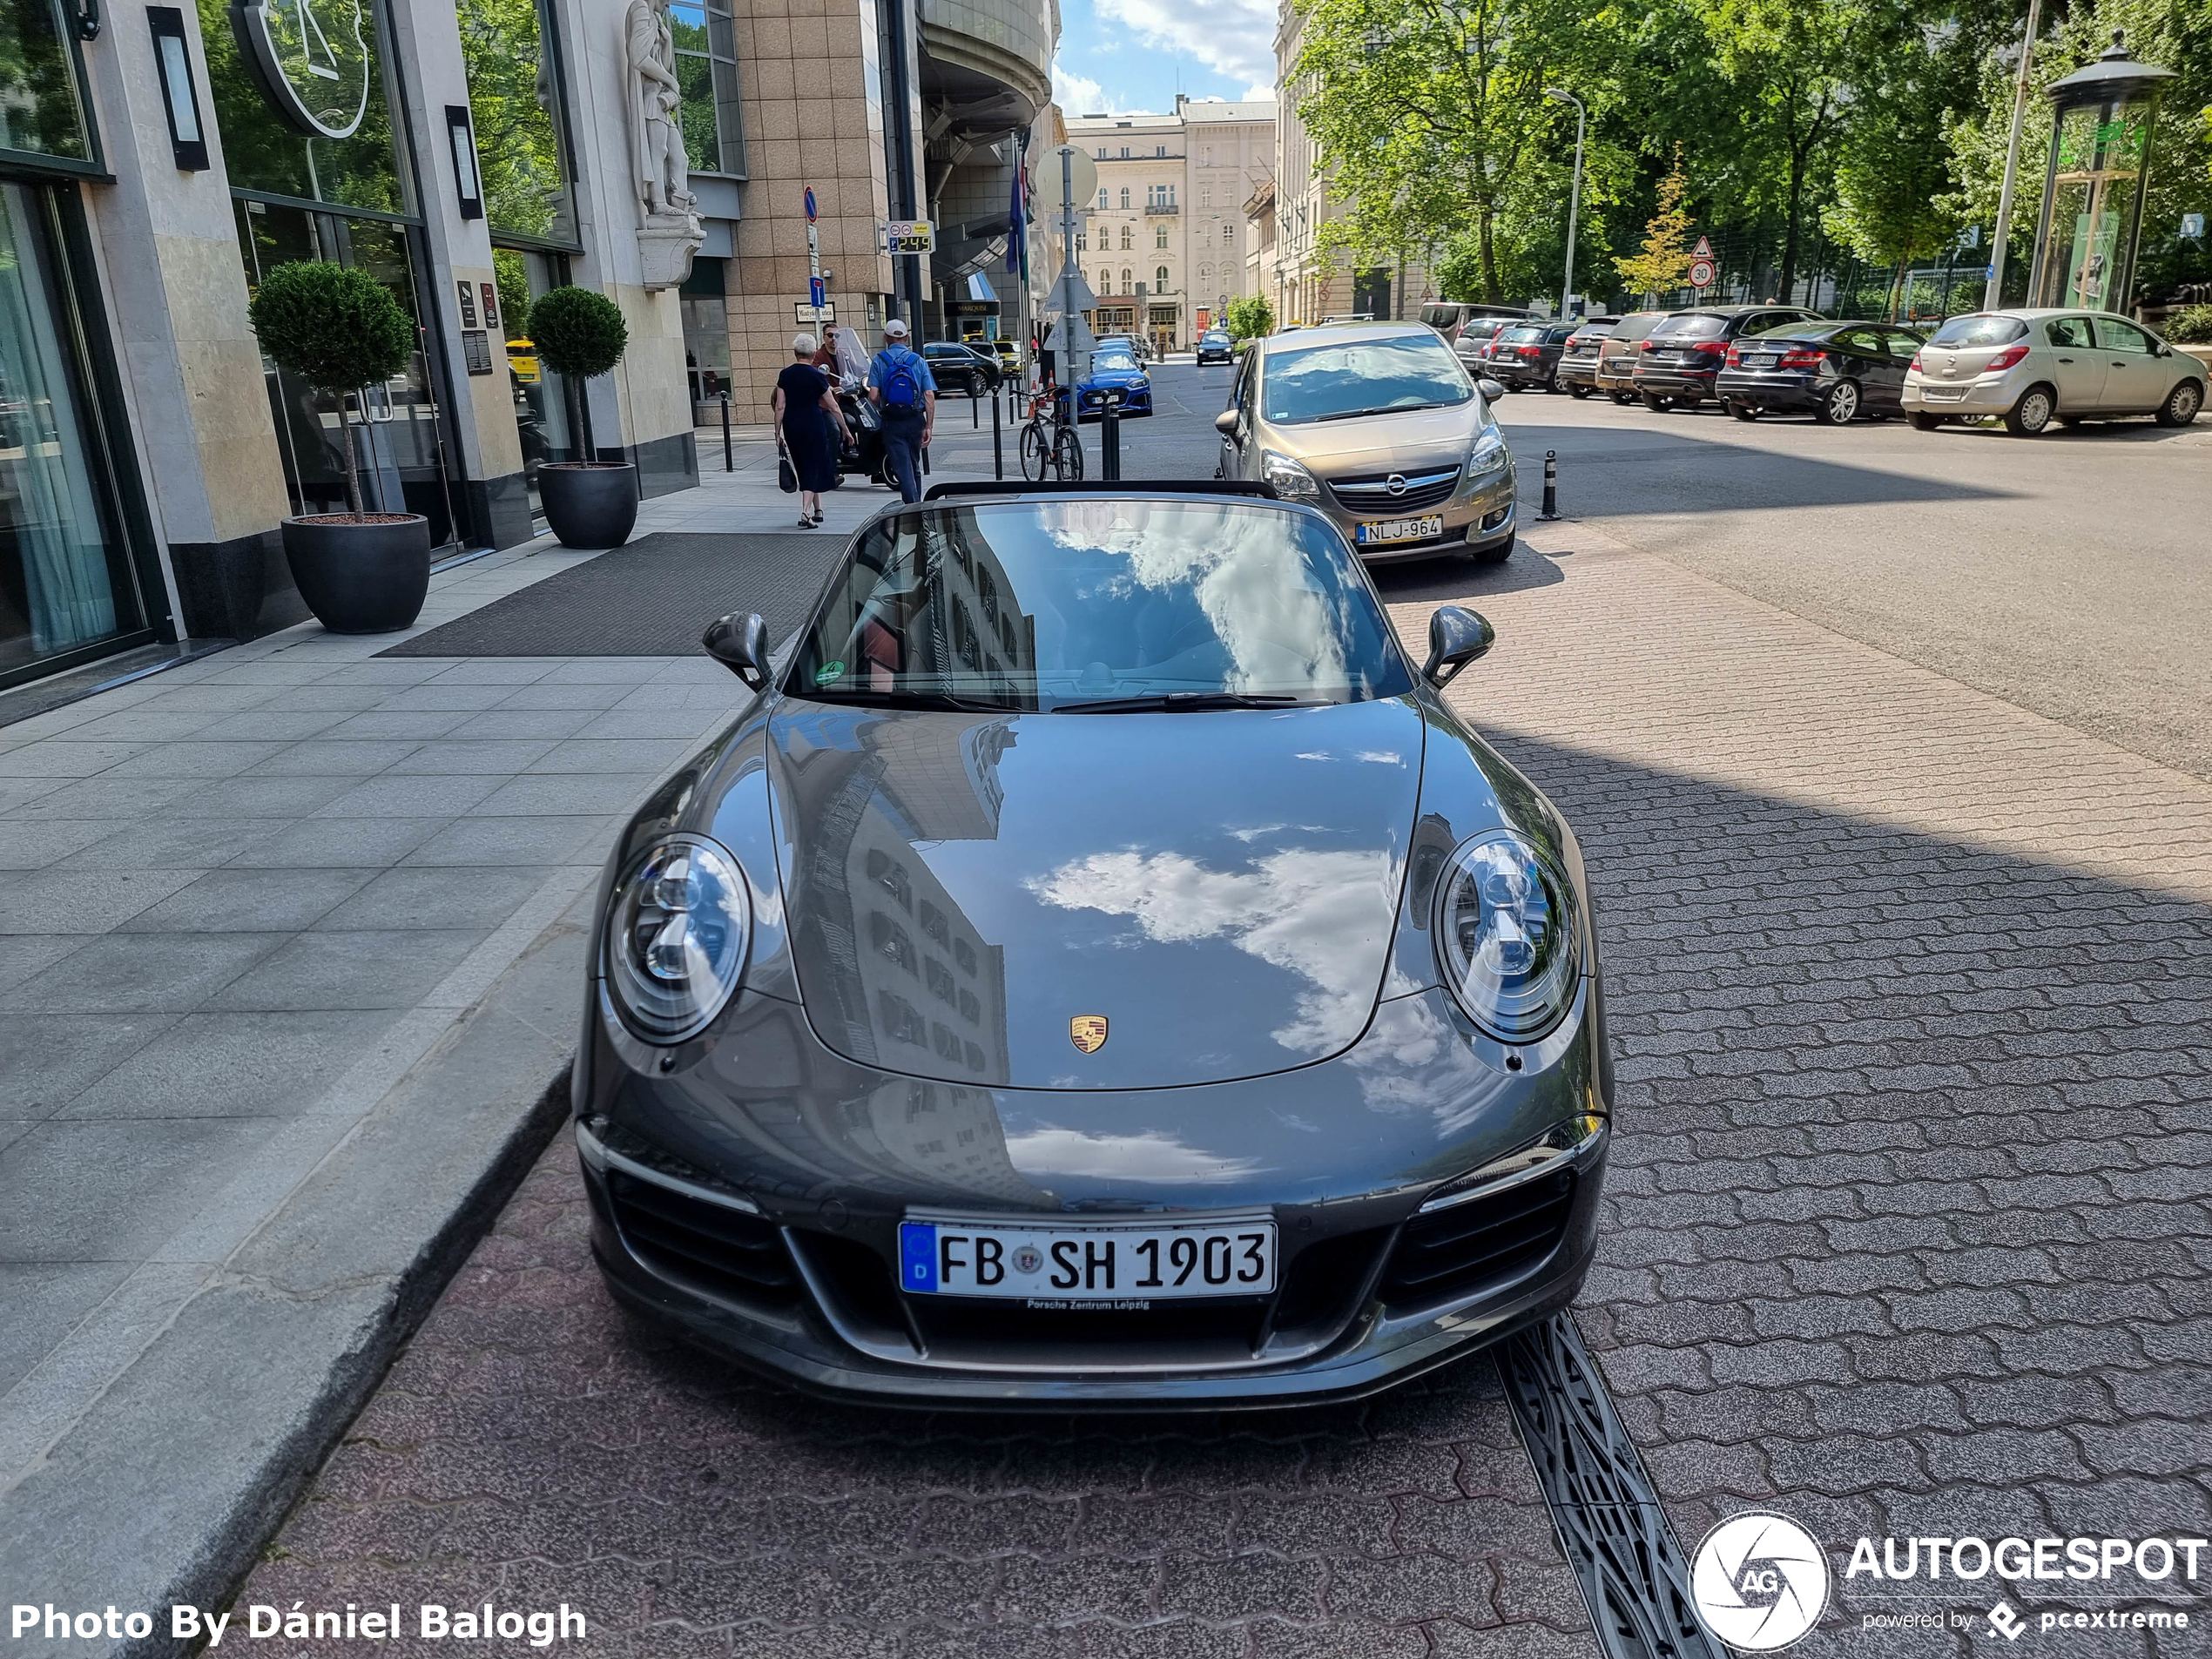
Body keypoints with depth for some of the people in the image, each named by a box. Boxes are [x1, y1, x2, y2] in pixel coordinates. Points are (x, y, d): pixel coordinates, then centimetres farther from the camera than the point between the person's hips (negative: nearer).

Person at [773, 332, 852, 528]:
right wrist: (845, 430, 6)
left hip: (791, 426, 4)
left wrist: (778, 433, 5)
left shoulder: (785, 375, 2)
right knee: (813, 468, -3)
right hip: (813, 424, -4)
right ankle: (805, 514, -17)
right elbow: (833, 407, -4)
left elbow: (780, 407, -1)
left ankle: (817, 510, 27)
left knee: (803, 468, 17)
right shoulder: (817, 376, -6)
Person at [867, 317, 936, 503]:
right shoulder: (918, 361, 3)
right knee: (914, 467, 17)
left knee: (902, 469, -5)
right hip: (915, 420, 3)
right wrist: (929, 426, -1)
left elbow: (873, 396, -9)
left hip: (892, 421, -3)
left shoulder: (879, 360, -2)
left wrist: (882, 407, 13)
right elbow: (929, 396, -4)